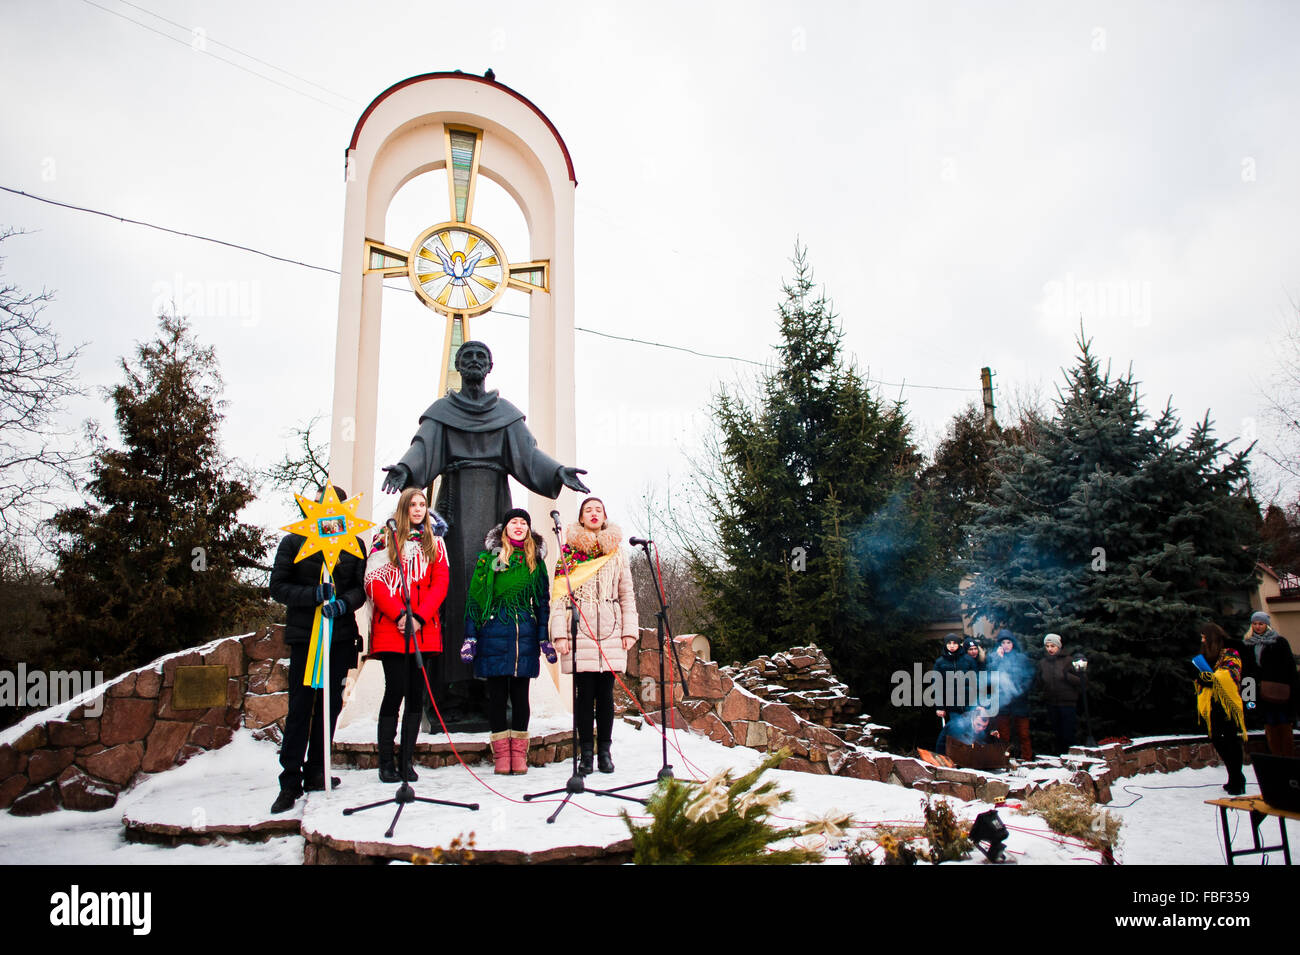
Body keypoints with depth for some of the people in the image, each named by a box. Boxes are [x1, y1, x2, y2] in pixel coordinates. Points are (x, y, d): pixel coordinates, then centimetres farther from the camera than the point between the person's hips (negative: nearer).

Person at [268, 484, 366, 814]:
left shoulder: (353, 545, 8)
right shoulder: (293, 542, 4)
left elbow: (360, 588, 5)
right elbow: (278, 588, -1)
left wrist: (344, 601, -17)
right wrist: (315, 594, -16)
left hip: (341, 635, 2)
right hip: (304, 635, -2)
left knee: (330, 705, 8)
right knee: (300, 707, -3)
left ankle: (315, 772, 21)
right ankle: (290, 782, 4)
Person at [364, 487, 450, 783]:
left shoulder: (434, 542, 13)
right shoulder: (386, 539, 6)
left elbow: (440, 584, 5)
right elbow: (373, 582, -2)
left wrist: (419, 617, -9)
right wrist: (400, 615, -12)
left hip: (424, 629, 3)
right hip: (391, 628, -3)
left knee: (416, 693, 3)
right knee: (395, 690, -6)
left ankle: (407, 760, 11)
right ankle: (386, 762, 4)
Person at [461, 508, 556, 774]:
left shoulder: (536, 561, 11)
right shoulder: (488, 559, 5)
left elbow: (543, 601, 13)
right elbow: (474, 598, 4)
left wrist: (545, 638, 6)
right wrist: (470, 636, -2)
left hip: (526, 634, 2)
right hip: (494, 633, -1)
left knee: (520, 693, 5)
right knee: (497, 693, 2)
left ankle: (519, 753, 13)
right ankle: (501, 754, 10)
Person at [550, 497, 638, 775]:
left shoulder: (616, 552, 14)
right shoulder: (569, 551, 7)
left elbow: (627, 594, 14)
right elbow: (558, 594, 2)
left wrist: (629, 630, 5)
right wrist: (559, 633, -7)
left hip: (610, 632, 2)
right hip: (580, 632, -2)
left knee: (606, 694, 3)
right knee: (585, 693, -2)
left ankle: (605, 751, 12)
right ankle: (586, 752, 7)